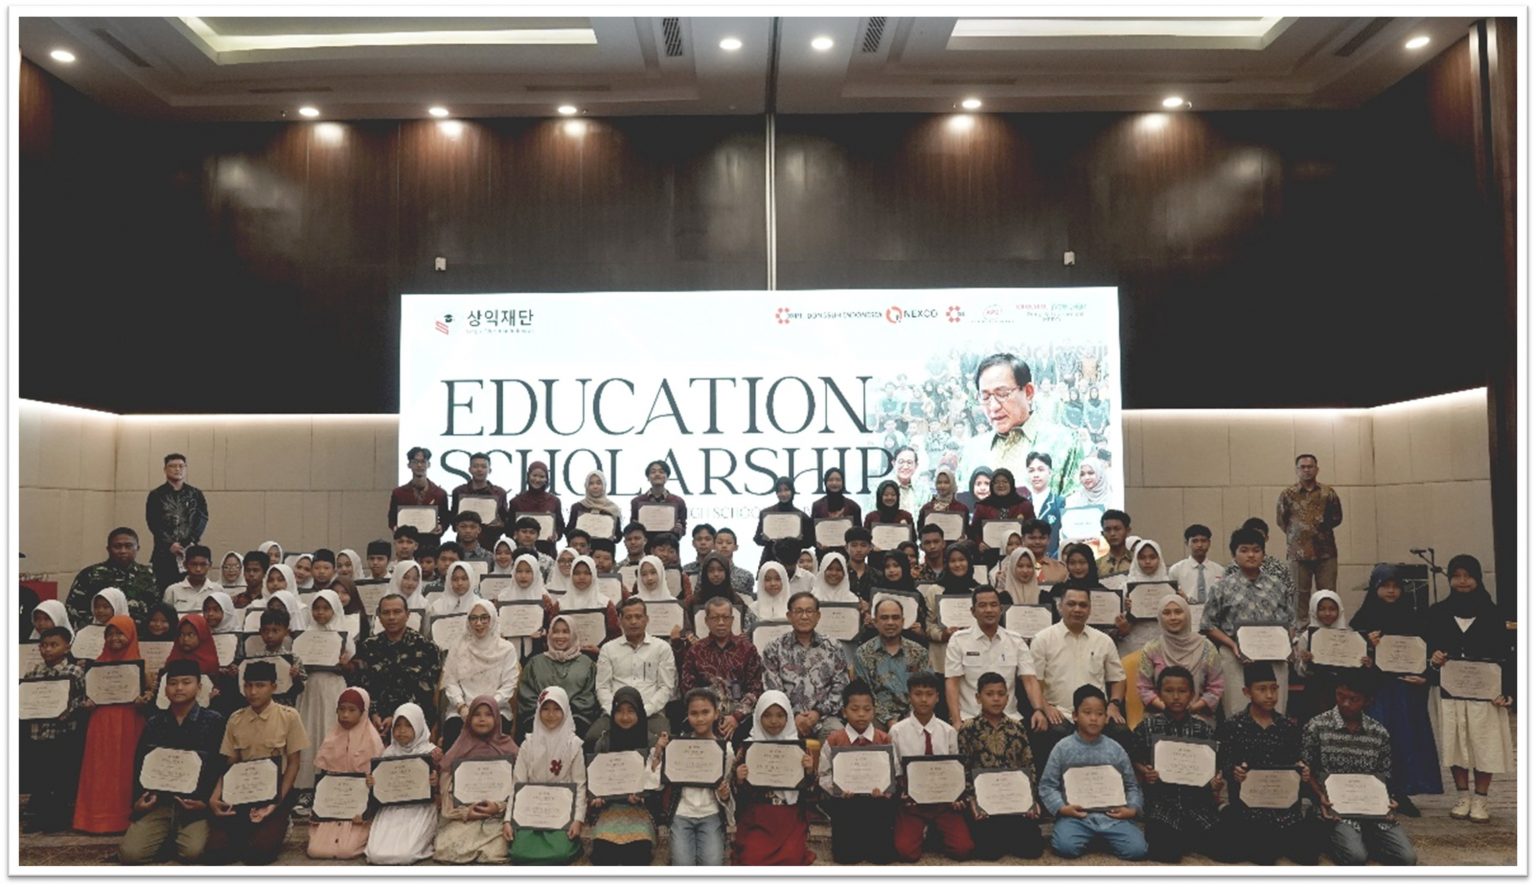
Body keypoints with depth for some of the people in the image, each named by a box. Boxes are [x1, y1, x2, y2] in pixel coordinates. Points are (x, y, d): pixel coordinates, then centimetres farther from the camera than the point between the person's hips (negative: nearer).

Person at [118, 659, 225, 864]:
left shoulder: (213, 721, 2)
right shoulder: (154, 723, 13)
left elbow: (220, 767, -1)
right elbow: (139, 765, 15)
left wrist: (205, 801, -13)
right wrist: (138, 799, -1)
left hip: (195, 803, -3)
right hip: (158, 802, 3)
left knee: (193, 851, -27)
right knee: (130, 853, -19)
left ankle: (180, 840, 8)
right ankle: (168, 840, 11)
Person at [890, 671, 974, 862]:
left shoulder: (948, 732, 2)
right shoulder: (897, 731, -3)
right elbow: (894, 772, 0)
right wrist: (902, 793, -17)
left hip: (944, 800, 1)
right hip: (911, 800, -1)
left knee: (963, 849, -16)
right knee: (906, 852, -20)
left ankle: (935, 833, 16)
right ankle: (923, 831, 14)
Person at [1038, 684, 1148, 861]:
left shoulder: (1115, 750, 7)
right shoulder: (1062, 748, 1)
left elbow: (1132, 785, 12)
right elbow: (1047, 785, 3)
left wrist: (1132, 809, -6)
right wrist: (1061, 807, -12)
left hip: (1112, 815, 2)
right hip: (1076, 815, -1)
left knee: (1137, 850, -20)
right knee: (1066, 847, -29)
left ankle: (1103, 837, 10)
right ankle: (1088, 838, 6)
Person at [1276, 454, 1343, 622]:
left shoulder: (1328, 493, 6)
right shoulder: (1288, 494, 3)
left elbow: (1337, 517, 11)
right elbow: (1280, 520, 7)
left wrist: (1323, 527, 2)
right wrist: (1295, 535, 4)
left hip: (1326, 551, 1)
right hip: (1298, 552, -1)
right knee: (1300, 595, 3)